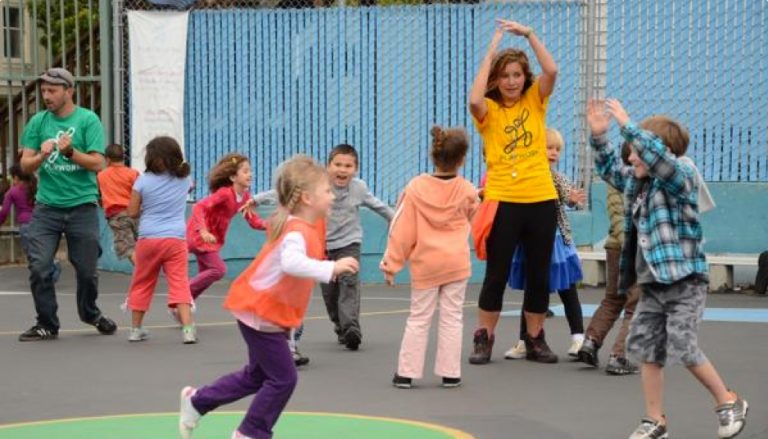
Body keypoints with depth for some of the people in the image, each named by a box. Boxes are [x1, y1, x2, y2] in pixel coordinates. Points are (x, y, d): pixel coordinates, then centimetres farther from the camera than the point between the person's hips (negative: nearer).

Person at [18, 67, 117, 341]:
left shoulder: (88, 120, -2)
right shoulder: (38, 122, 6)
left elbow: (97, 163, -9)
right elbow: (25, 166, 3)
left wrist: (70, 152, -24)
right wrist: (41, 156, -17)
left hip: (82, 206, -2)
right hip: (46, 206, 2)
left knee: (86, 269, 7)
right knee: (39, 267, -8)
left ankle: (90, 314, 33)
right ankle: (47, 324, 6)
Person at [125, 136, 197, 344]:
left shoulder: (143, 181, -4)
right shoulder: (183, 179, 5)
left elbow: (132, 212, -1)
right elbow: (190, 187, 31)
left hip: (148, 239, 0)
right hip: (175, 239, 1)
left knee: (142, 284, 14)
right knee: (179, 282, -3)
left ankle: (136, 329, 23)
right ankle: (188, 328, -17)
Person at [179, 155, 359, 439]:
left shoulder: (295, 226, 6)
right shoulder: (297, 233, -26)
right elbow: (291, 262, -48)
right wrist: (331, 268, -50)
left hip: (260, 312, 10)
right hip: (262, 315, -10)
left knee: (257, 375, 22)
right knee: (283, 378, -3)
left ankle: (197, 401, 32)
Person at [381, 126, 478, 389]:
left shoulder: (416, 187, -8)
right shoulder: (467, 191, -6)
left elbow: (402, 230, -6)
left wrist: (392, 263, -1)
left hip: (425, 264, 0)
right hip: (456, 262, 0)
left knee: (418, 319, 8)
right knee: (452, 318, 7)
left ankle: (406, 373, 8)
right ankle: (450, 373, 7)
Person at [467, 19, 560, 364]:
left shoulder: (535, 101, 7)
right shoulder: (489, 110, 0)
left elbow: (551, 71, -10)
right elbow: (474, 99, -23)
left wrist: (529, 34, -12)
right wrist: (491, 51, -17)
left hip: (541, 199, 2)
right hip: (502, 201, -2)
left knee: (539, 274, 8)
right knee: (497, 274, 1)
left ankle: (535, 340, 18)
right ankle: (483, 339, 10)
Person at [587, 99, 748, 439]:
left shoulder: (681, 177, -12)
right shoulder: (637, 183, 11)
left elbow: (658, 156, -30)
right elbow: (610, 169, 23)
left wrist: (627, 125, -31)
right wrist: (599, 137, 7)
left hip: (685, 282, -8)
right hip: (653, 285, 8)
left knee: (684, 349, -11)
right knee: (646, 349, 5)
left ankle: (729, 403, 9)